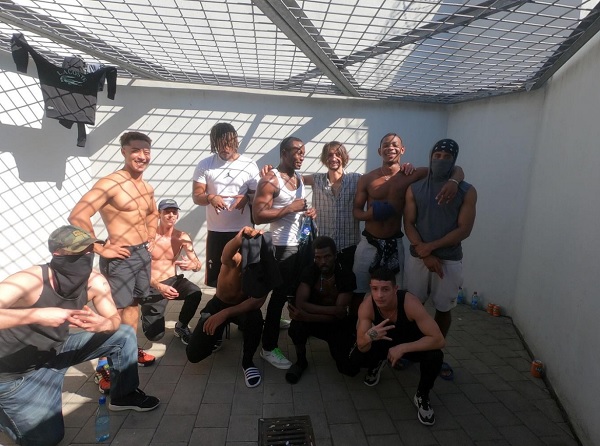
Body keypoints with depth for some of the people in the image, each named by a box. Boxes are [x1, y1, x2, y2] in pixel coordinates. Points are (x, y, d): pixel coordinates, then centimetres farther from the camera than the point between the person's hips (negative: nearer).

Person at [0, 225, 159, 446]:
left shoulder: (94, 281, -16)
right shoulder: (29, 281, -32)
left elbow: (115, 320, -8)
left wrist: (102, 324, -32)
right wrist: (37, 315, -52)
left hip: (58, 349, 6)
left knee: (124, 335, -1)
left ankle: (125, 395, 18)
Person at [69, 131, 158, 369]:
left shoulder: (147, 188, 9)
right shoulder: (110, 183, -17)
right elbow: (77, 216, -25)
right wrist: (100, 249, -20)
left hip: (143, 254, 8)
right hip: (121, 257, -8)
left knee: (134, 305, 20)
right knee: (115, 311, 2)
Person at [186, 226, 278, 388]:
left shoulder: (266, 271, -26)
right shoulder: (234, 260, -33)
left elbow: (256, 302, -31)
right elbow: (226, 255, -57)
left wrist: (226, 313, -42)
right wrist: (239, 238, -79)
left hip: (244, 307, 0)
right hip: (219, 304, 0)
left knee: (255, 318, -37)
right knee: (194, 354, -12)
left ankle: (247, 362, -10)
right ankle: (216, 334, 23)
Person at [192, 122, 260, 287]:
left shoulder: (250, 166, -1)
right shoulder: (205, 165, 0)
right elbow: (196, 196, -1)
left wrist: (246, 198, -20)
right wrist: (210, 198, -23)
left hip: (243, 230, 0)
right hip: (216, 231, 1)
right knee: (215, 277, 9)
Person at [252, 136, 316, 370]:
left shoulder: (299, 178, 14)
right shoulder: (270, 180, -12)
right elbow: (258, 216, -21)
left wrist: (309, 211, 4)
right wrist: (290, 208, -22)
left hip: (304, 242, 8)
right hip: (284, 246, -8)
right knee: (280, 295, -2)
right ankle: (268, 348, 11)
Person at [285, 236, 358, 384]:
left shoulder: (346, 275, -18)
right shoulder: (310, 271, -14)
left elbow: (341, 313, -24)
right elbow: (300, 304, -24)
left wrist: (307, 317, -36)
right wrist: (333, 309, -31)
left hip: (339, 325, 0)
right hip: (316, 319, 1)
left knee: (350, 368, -17)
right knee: (296, 326, -32)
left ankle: (336, 345, 17)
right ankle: (301, 361, -1)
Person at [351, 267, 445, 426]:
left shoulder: (410, 303, -38)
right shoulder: (367, 305, -31)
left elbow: (439, 340, -37)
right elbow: (362, 347, -29)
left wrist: (403, 348, -41)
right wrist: (369, 336, -52)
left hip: (411, 343, -2)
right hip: (384, 342, 2)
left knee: (435, 356, -32)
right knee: (356, 357, -23)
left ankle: (422, 396, -2)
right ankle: (377, 363, 15)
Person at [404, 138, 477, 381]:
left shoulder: (467, 191, -3)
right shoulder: (414, 189, 1)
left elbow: (464, 230, -9)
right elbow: (408, 225, -4)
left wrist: (431, 246, -16)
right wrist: (425, 255, -15)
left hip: (450, 260, 0)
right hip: (418, 258, 1)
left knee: (444, 309, 11)